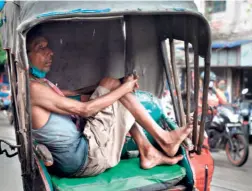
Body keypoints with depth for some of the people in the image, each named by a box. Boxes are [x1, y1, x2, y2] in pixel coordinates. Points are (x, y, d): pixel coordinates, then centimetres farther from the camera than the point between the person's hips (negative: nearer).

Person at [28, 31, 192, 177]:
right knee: (111, 84, -8)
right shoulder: (33, 88, -20)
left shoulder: (39, 83, 12)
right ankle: (164, 139, 1)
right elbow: (84, 109, -19)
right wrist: (124, 88, -11)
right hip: (84, 158, -10)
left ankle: (148, 153, 9)